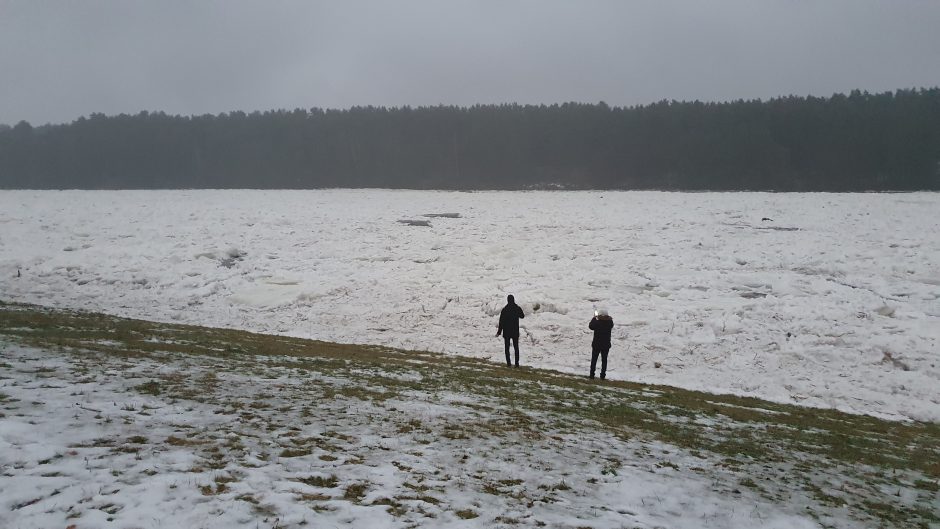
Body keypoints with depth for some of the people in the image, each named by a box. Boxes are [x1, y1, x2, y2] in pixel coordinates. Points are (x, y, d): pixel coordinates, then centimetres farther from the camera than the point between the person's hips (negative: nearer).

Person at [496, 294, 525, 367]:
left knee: (507, 347, 7)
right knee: (516, 347, 11)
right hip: (515, 331, 2)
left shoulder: (504, 310, -13)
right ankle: (517, 363, 8)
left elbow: (501, 322, -11)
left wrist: (499, 332, -5)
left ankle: (508, 363, 4)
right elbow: (522, 316, 15)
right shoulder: (518, 308, -5)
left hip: (506, 332, -2)